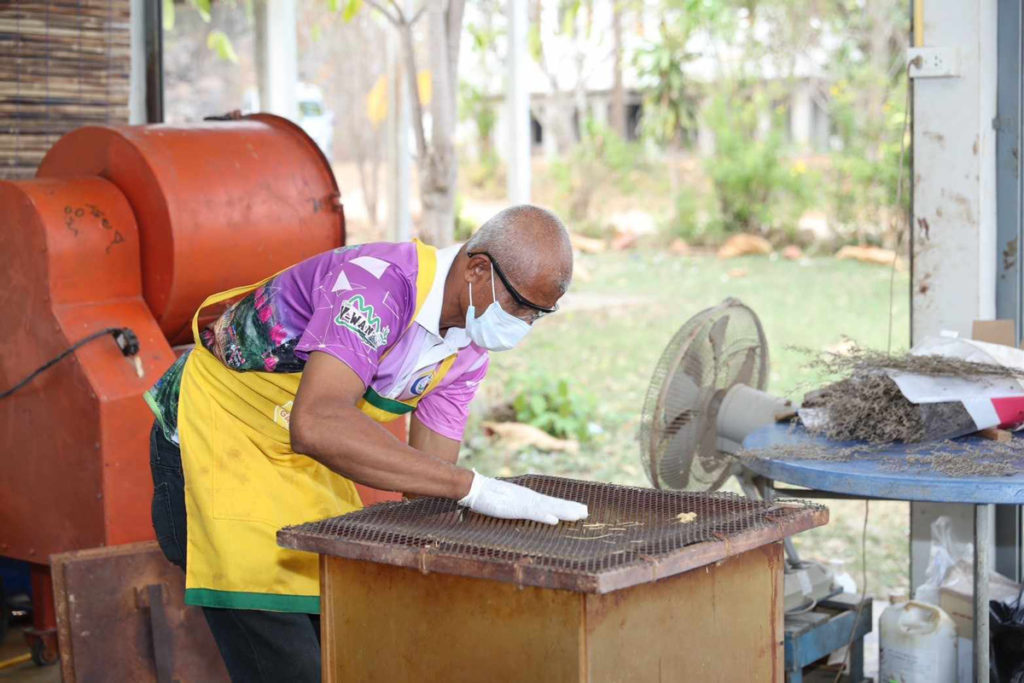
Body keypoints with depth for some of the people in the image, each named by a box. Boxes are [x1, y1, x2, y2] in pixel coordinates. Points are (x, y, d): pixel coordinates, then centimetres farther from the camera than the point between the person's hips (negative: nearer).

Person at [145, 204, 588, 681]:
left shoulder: (467, 352, -5)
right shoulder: (378, 283, -32)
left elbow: (427, 486, -2)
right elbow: (317, 424, -47)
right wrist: (472, 486, -47)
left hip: (301, 463, 8)